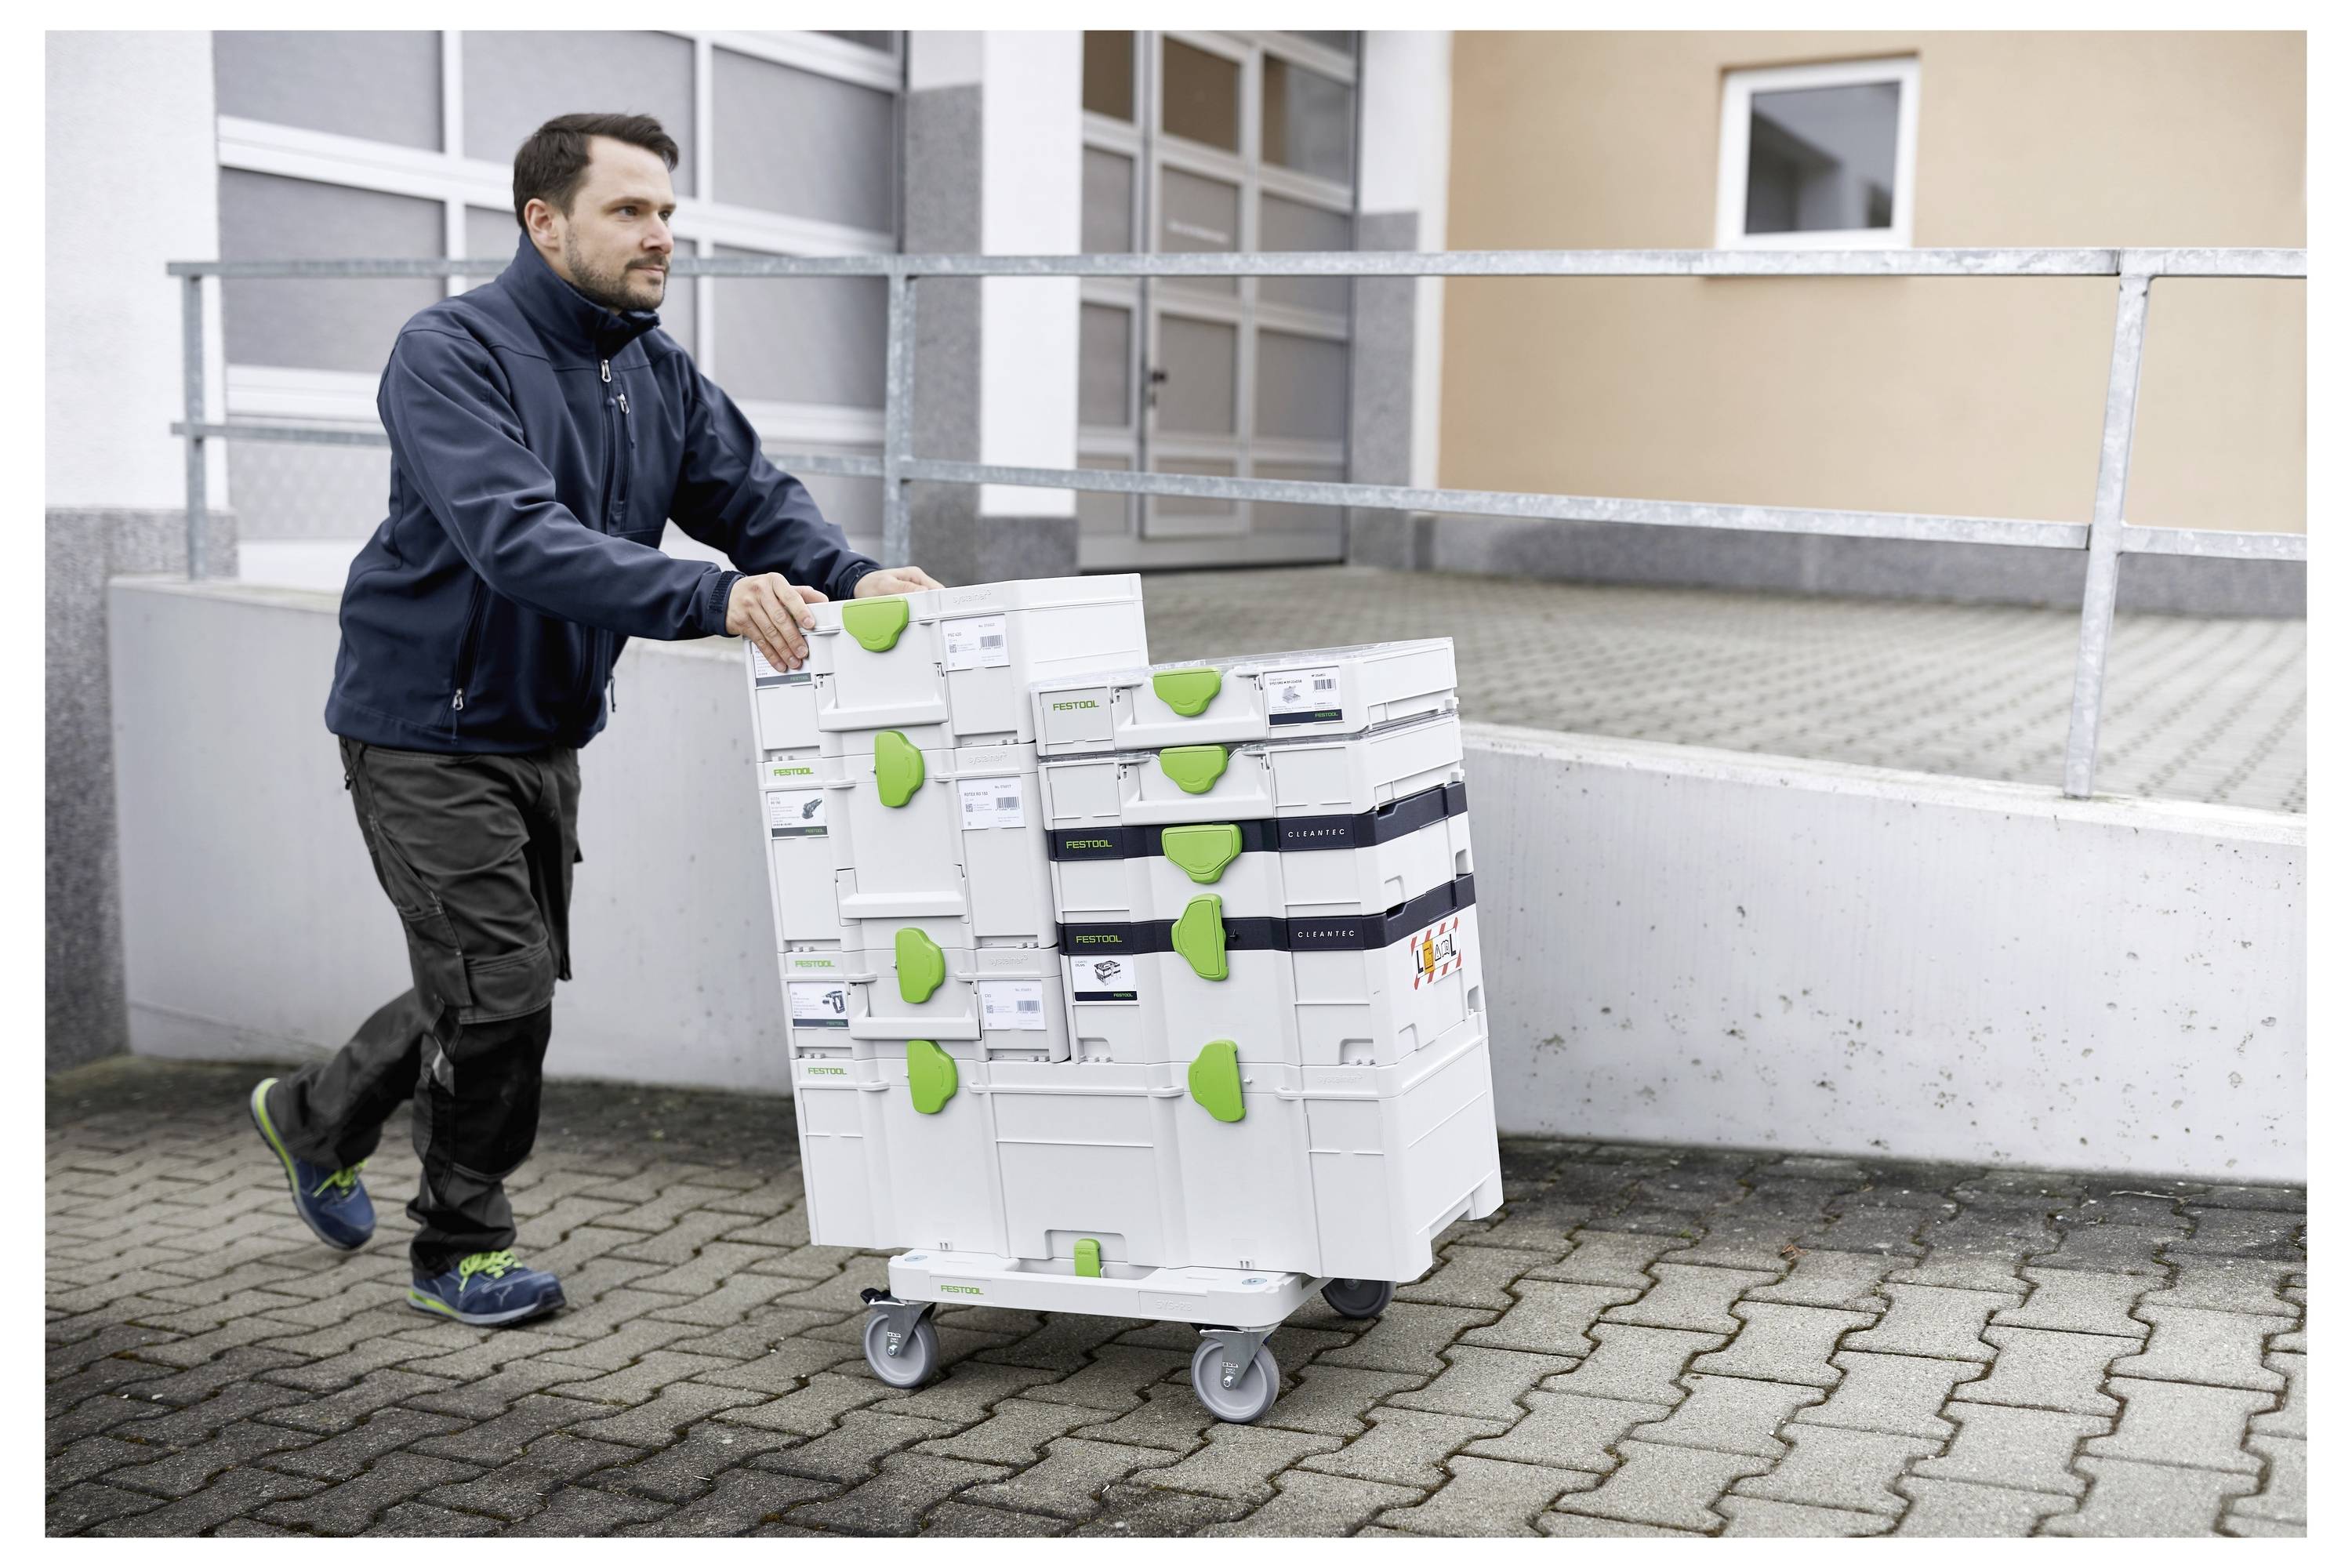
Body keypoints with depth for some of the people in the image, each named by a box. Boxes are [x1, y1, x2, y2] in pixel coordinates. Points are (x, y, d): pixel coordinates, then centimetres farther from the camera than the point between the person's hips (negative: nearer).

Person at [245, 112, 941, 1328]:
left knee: (514, 981, 17)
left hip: (546, 727, 8)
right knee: (498, 984, -7)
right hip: (428, 726, -8)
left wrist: (853, 578, -26)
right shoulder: (452, 352, -21)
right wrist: (712, 598, -46)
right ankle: (460, 1250, 14)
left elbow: (752, 495, -4)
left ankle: (315, 1116, 41)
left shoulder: (659, 372, 4)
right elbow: (515, 535, -35)